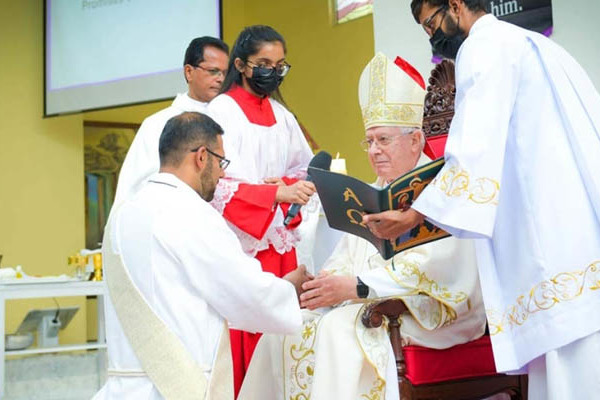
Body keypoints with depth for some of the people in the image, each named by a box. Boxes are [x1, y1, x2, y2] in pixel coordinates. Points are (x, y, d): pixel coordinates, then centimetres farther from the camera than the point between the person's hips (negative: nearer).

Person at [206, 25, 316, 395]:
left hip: (280, 239, 6)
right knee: (246, 341, -7)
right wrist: (278, 193, -29)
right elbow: (221, 184, -15)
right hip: (241, 240, -6)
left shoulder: (281, 114, 13)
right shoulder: (222, 111, -6)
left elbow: (305, 170, 16)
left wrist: (285, 185, -7)